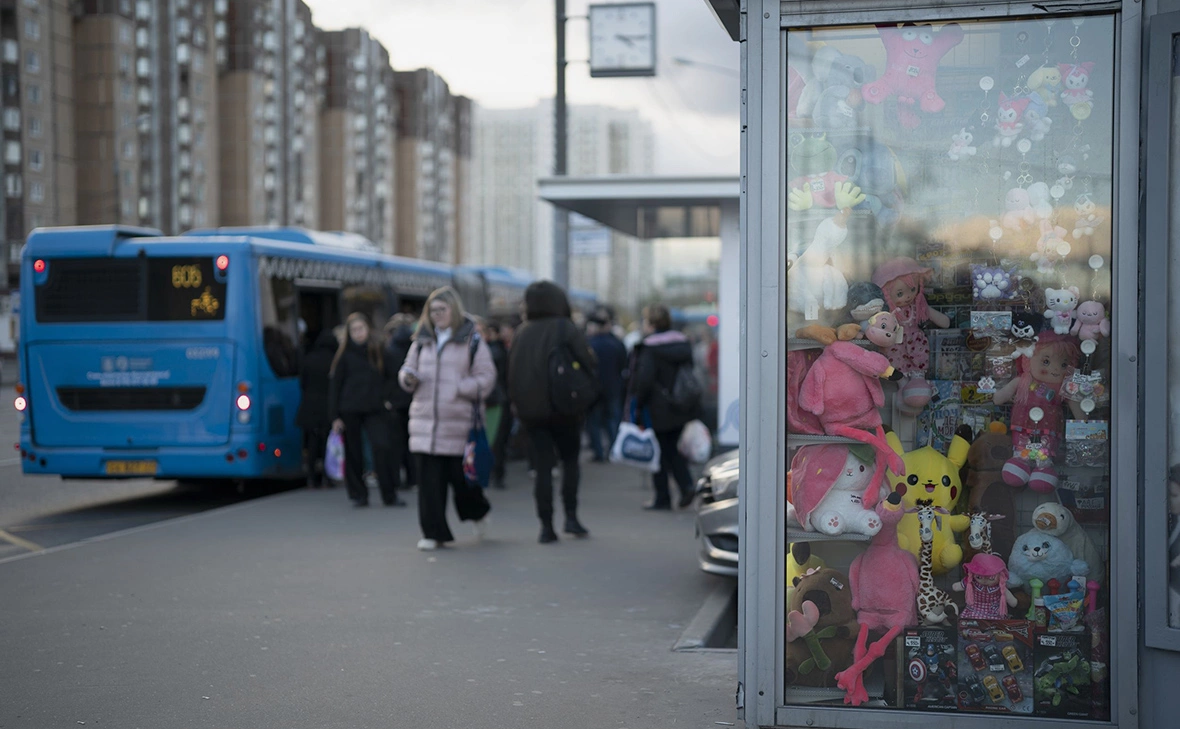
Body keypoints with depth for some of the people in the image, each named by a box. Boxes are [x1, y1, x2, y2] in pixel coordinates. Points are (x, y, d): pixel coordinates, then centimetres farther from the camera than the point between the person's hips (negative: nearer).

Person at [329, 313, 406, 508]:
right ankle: (358, 494, 16)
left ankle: (389, 495, -5)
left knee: (382, 448, -13)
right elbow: (336, 385, 2)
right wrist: (335, 416, -2)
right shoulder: (345, 354, 2)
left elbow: (391, 374, 13)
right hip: (350, 410, 0)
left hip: (375, 409, 1)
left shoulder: (378, 350, 7)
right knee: (353, 453, 3)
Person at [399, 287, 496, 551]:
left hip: (458, 420, -4)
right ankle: (434, 532, 4)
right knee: (429, 480, -2)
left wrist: (460, 388, -16)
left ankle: (477, 512, 32)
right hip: (425, 420, 4)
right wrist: (408, 377, -2)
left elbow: (486, 376, -3)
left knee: (461, 475, 1)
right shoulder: (422, 341, 14)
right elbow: (408, 367, 21)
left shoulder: (471, 341, 0)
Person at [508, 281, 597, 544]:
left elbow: (511, 376, 10)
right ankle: (571, 516, 3)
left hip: (531, 411, 3)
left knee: (542, 468, 5)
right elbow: (588, 364, -13)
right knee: (570, 460, 12)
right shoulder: (566, 329, -5)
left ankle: (546, 526, 1)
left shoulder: (522, 334, 8)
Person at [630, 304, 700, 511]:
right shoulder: (683, 344, 7)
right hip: (682, 409, 6)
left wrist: (638, 406, -11)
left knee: (659, 453, 4)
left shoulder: (649, 348, -14)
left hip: (658, 409, -6)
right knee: (673, 449, 19)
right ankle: (686, 485, 1)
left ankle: (662, 499, 8)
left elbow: (644, 380, -20)